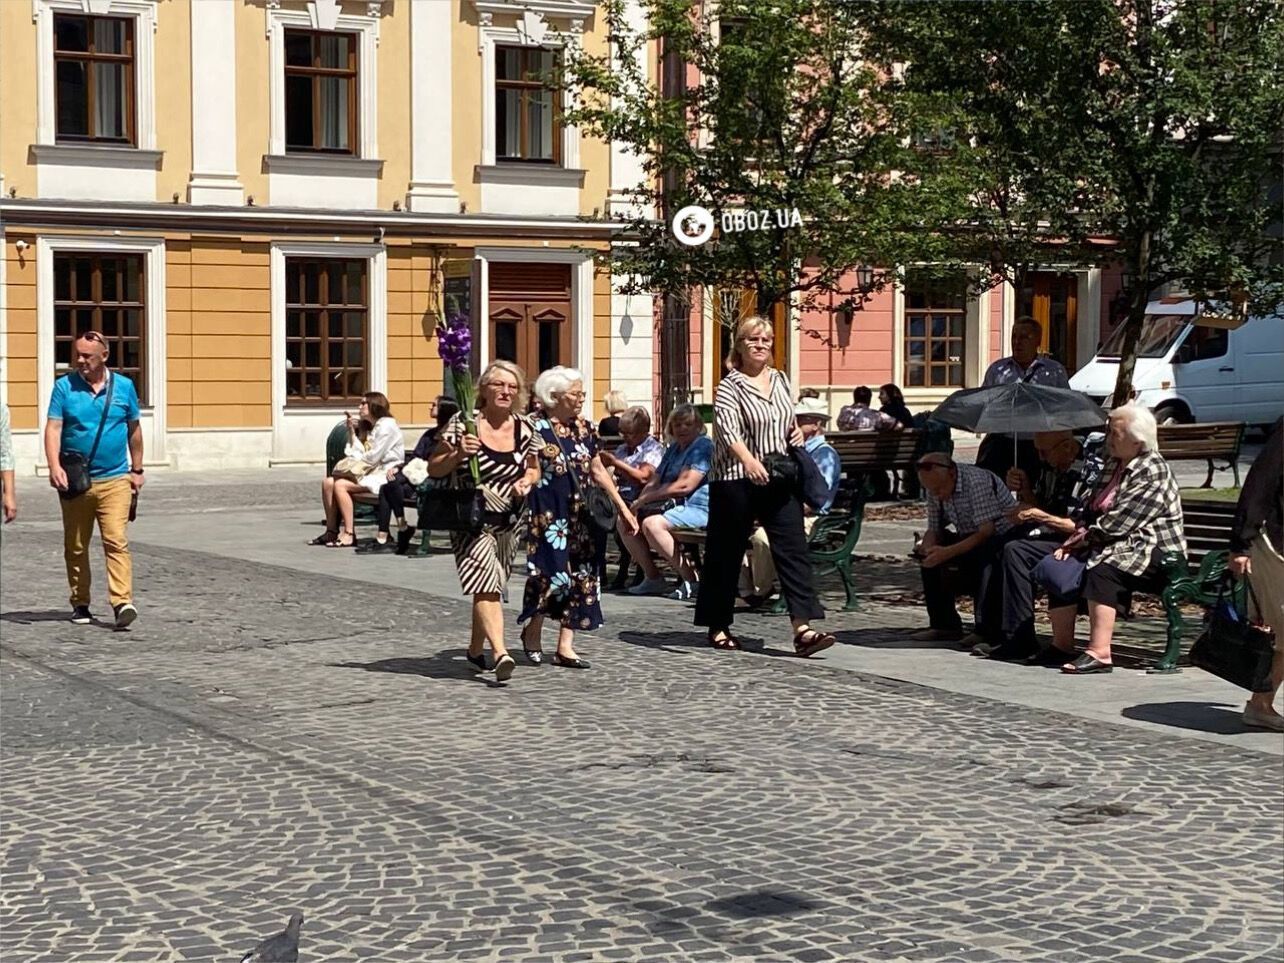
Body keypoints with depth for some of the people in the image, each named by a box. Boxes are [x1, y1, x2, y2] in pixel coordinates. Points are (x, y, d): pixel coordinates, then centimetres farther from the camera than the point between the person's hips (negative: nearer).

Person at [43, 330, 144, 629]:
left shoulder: (124, 386, 5)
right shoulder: (64, 387, 1)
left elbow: (134, 430, 15)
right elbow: (53, 428, -7)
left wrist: (137, 470, 16)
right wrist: (54, 466, -22)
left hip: (115, 480, -1)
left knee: (116, 541, -14)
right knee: (75, 547, 9)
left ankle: (123, 602, -21)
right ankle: (80, 604, 20)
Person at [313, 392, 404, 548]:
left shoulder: (387, 425, -9)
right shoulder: (369, 427, 22)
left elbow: (373, 458, -15)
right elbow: (361, 454, 12)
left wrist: (353, 459, 1)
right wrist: (352, 431, 8)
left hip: (384, 475, -9)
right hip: (370, 473, 9)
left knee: (340, 485, -25)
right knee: (327, 482, -7)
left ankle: (349, 535, -26)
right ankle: (331, 531, -7)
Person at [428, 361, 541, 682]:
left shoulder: (525, 429, 4)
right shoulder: (462, 423, -7)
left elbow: (533, 468, 19)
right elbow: (434, 468, -3)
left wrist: (527, 481, -3)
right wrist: (458, 454, -21)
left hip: (508, 521, 5)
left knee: (488, 588, 15)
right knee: (486, 585, -19)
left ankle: (476, 649, 34)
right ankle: (500, 653, -30)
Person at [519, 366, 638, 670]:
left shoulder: (584, 429, 10)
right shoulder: (535, 429, -9)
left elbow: (598, 470, 17)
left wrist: (622, 507, 17)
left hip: (580, 515, 7)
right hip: (546, 515, -7)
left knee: (580, 576, 4)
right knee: (551, 571, -9)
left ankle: (565, 647, 10)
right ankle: (532, 630, 17)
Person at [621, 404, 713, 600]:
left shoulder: (703, 446, -8)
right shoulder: (673, 449, 22)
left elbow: (685, 485, -18)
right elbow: (655, 481, 18)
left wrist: (645, 498, -12)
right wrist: (638, 503, -3)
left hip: (697, 508, -10)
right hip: (671, 506, 10)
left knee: (652, 524, -32)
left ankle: (691, 580, -25)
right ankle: (652, 578, 3)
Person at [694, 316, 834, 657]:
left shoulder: (781, 380, 14)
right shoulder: (729, 386, -6)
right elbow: (728, 430, -22)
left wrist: (796, 433, 6)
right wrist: (748, 459, -40)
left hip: (779, 478, 5)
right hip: (736, 479, -5)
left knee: (794, 549, -7)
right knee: (726, 554, 5)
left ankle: (803, 628, -13)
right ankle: (718, 626, 19)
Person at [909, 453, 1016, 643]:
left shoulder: (977, 481, -27)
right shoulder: (934, 490, -2)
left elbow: (986, 531, -31)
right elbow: (934, 530, 5)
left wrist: (948, 552, -38)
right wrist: (926, 547, -20)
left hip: (1003, 536, -8)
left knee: (984, 555, -37)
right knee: (928, 554, -5)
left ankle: (985, 629, -29)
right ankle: (944, 624, 1)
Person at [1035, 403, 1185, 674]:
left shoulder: (1152, 473, -14)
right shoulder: (1115, 465, 17)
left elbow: (1117, 523, -19)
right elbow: (1094, 509, 16)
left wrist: (1082, 538, -10)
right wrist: (1076, 538, -1)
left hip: (1153, 551, -9)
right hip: (1115, 545, 9)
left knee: (1101, 569, -35)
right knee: (1056, 568, -8)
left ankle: (1099, 653, -40)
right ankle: (1062, 645, -4)